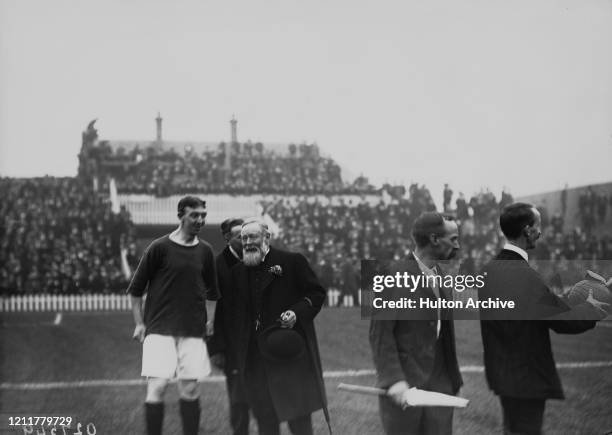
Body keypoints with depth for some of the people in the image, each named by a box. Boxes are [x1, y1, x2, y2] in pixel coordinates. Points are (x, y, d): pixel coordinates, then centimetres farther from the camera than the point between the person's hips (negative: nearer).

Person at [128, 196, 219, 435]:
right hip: (159, 330, -4)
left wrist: (210, 322, 12)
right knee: (157, 386, -11)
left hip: (193, 332, 4)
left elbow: (211, 292, 19)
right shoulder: (159, 247, -5)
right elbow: (136, 289, 1)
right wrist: (139, 323, -2)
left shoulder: (204, 251, 7)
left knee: (190, 389, 5)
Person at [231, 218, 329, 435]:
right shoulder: (238, 271, 11)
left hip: (290, 349, -4)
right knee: (264, 415, 8)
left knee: (298, 413, -1)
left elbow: (317, 293, -1)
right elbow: (237, 313, 16)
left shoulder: (293, 262, -3)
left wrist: (297, 312, -18)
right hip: (256, 355, 4)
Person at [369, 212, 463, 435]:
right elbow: (380, 333, -15)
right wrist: (393, 379, -25)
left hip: (439, 381, 6)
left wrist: (453, 378, 14)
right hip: (403, 383, -6)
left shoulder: (439, 274, 12)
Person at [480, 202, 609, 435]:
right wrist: (590, 307, 2)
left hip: (501, 371, 9)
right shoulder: (526, 277, -26)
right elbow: (566, 321, -19)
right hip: (527, 378, -9)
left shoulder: (490, 270, 1)